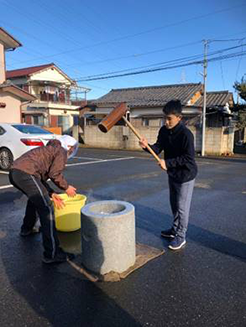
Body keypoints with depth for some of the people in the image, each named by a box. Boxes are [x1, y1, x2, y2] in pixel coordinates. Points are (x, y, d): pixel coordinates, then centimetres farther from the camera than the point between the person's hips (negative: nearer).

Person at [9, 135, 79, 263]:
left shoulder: (48, 150, 34)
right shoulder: (61, 152, 9)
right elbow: (54, 173, -7)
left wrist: (51, 194, 24)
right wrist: (66, 187, 9)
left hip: (14, 172, 10)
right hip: (26, 173, -10)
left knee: (35, 198, 33)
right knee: (46, 209, -10)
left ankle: (27, 228, 48)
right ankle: (52, 254, -13)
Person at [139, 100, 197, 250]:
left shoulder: (186, 134, -25)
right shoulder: (164, 130, -3)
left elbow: (189, 158, -25)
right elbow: (158, 148, -4)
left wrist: (167, 163, -25)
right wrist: (147, 146, -24)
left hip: (185, 175, -7)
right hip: (172, 174, 8)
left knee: (182, 207, 3)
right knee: (174, 204, 20)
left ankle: (180, 237, 19)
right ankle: (175, 229, 38)